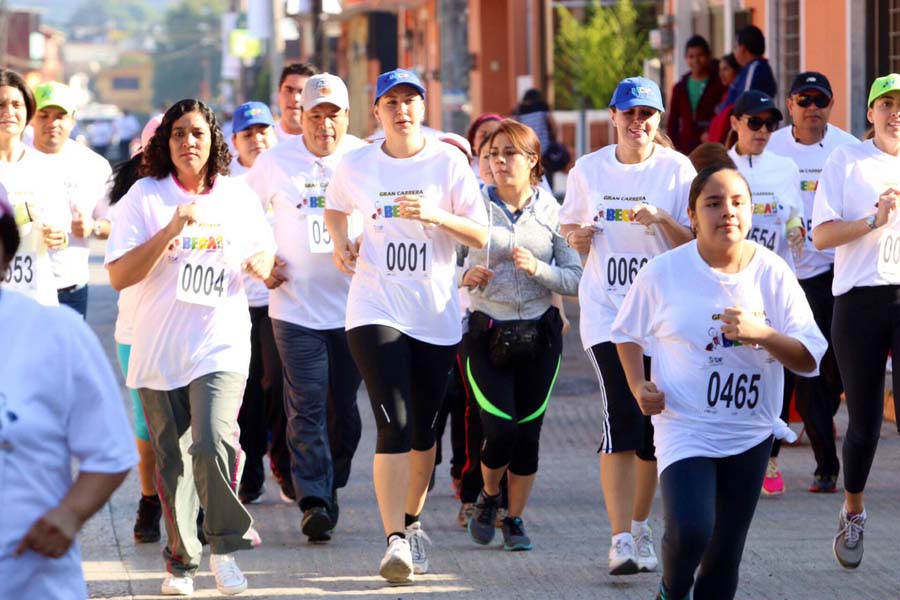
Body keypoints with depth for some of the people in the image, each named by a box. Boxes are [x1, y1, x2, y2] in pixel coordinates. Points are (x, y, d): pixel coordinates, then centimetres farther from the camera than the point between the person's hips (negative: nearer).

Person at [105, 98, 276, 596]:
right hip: (159, 350, 0)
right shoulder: (144, 197, 1)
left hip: (221, 347, 0)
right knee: (171, 460, 5)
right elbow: (118, 275, -8)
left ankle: (225, 546, -5)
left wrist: (261, 264, -3)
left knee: (213, 443, -21)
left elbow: (264, 253, 22)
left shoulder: (236, 196, 8)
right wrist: (172, 230, -17)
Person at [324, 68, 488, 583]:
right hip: (376, 309, -1)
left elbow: (480, 236, -3)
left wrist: (434, 215, -19)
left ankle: (412, 522, 33)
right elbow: (336, 207, 25)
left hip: (436, 313, 1)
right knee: (395, 425, -15)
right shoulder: (356, 165, 3)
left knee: (423, 429, 12)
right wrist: (341, 244, 5)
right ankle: (397, 540, -17)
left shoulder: (448, 162, -1)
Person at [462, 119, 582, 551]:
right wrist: (465, 278, -16)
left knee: (528, 432, 3)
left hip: (538, 332, 1)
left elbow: (576, 279, -1)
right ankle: (488, 496, 19)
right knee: (500, 429, -11)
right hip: (486, 331, -1)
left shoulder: (552, 212, 2)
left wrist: (538, 268, -17)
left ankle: (515, 519, 20)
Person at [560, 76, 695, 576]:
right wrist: (576, 237, -5)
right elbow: (571, 226, 18)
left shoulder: (677, 170, 0)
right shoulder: (589, 170, 5)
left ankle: (639, 526, 28)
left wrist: (661, 218, -20)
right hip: (606, 308, -1)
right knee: (622, 415, -16)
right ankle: (621, 540, -17)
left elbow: (696, 245, -2)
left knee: (654, 425, 7)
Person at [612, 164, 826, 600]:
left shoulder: (773, 274, -3)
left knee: (725, 556, 7)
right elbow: (627, 332, 12)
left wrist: (762, 334, -19)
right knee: (690, 531, -23)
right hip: (684, 427, -3)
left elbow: (810, 359, -2)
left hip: (750, 434, 3)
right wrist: (638, 385, -4)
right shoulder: (663, 274, -6)